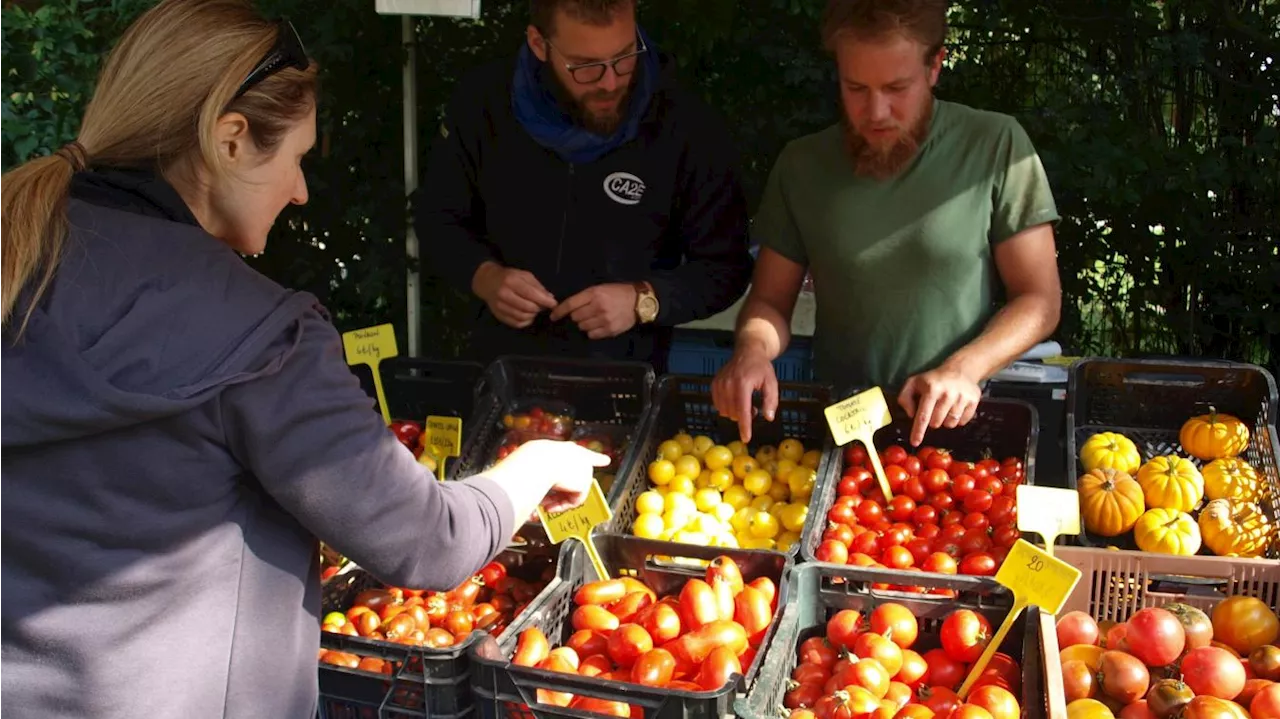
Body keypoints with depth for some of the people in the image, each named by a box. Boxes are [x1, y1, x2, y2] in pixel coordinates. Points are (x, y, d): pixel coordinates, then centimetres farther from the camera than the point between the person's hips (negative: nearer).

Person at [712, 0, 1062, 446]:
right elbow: (770, 300, 10)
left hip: (955, 423, -2)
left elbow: (1040, 298, -1)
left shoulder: (996, 146, -5)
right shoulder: (801, 165, 3)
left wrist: (964, 370, -17)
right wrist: (753, 350, -12)